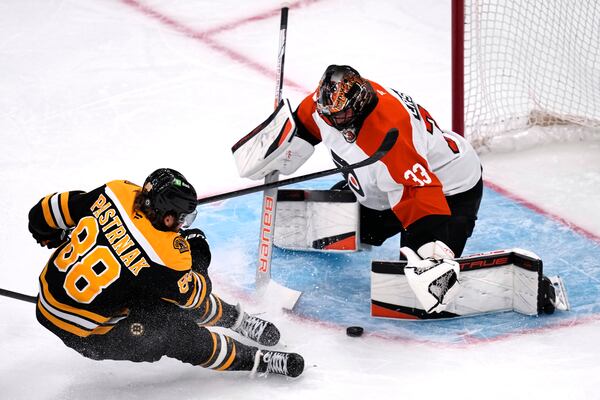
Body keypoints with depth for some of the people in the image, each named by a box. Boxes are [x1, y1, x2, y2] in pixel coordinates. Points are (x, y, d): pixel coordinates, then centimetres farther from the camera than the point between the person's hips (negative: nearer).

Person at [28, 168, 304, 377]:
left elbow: (52, 209, 0)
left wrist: (50, 235, 20)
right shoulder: (164, 257, -30)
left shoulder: (119, 192, -15)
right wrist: (198, 260, 8)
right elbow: (193, 295, -8)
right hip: (81, 333, -7)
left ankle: (235, 318, 32)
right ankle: (258, 361, 9)